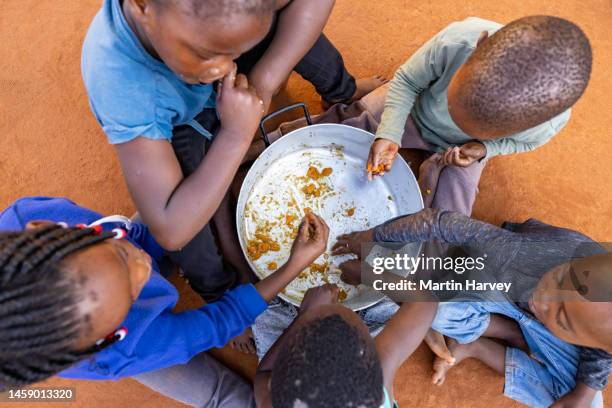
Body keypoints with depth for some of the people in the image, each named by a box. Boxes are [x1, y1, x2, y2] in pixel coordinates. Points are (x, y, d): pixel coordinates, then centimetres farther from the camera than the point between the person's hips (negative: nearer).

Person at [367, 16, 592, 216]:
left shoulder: (549, 123, -32)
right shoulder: (455, 42, -41)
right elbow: (406, 80, -22)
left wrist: (484, 149, -26)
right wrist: (389, 134, -33)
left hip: (463, 151, 1)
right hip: (414, 114, 0)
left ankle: (435, 167, 20)